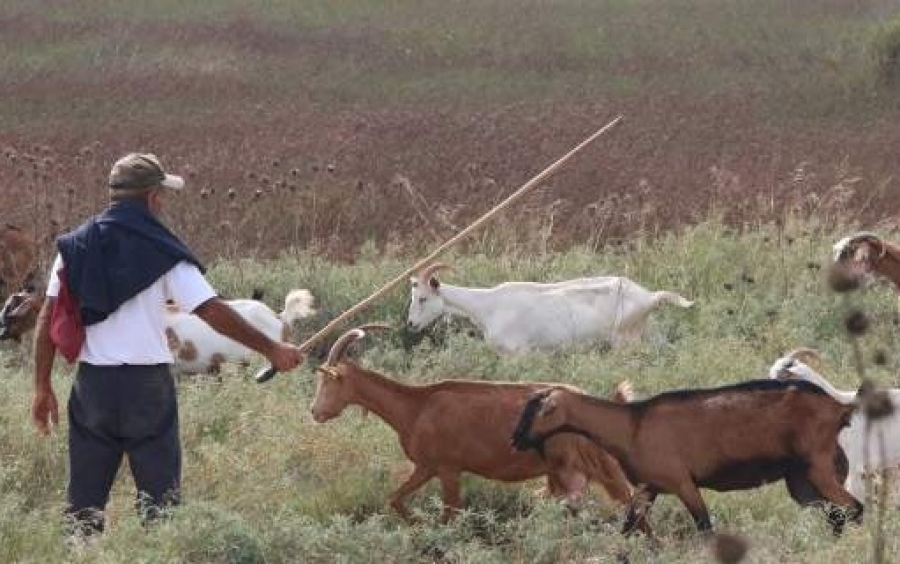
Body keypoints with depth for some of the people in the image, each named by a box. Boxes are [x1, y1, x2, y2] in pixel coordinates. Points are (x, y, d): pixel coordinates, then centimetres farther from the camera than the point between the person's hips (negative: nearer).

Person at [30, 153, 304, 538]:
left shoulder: (73, 247, 4)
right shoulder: (162, 251, -6)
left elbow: (48, 318, 1)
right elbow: (212, 311, -10)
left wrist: (42, 387, 6)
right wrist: (271, 350, -4)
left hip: (92, 381, 3)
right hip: (147, 383, -3)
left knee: (85, 496, 9)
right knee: (160, 493, 5)